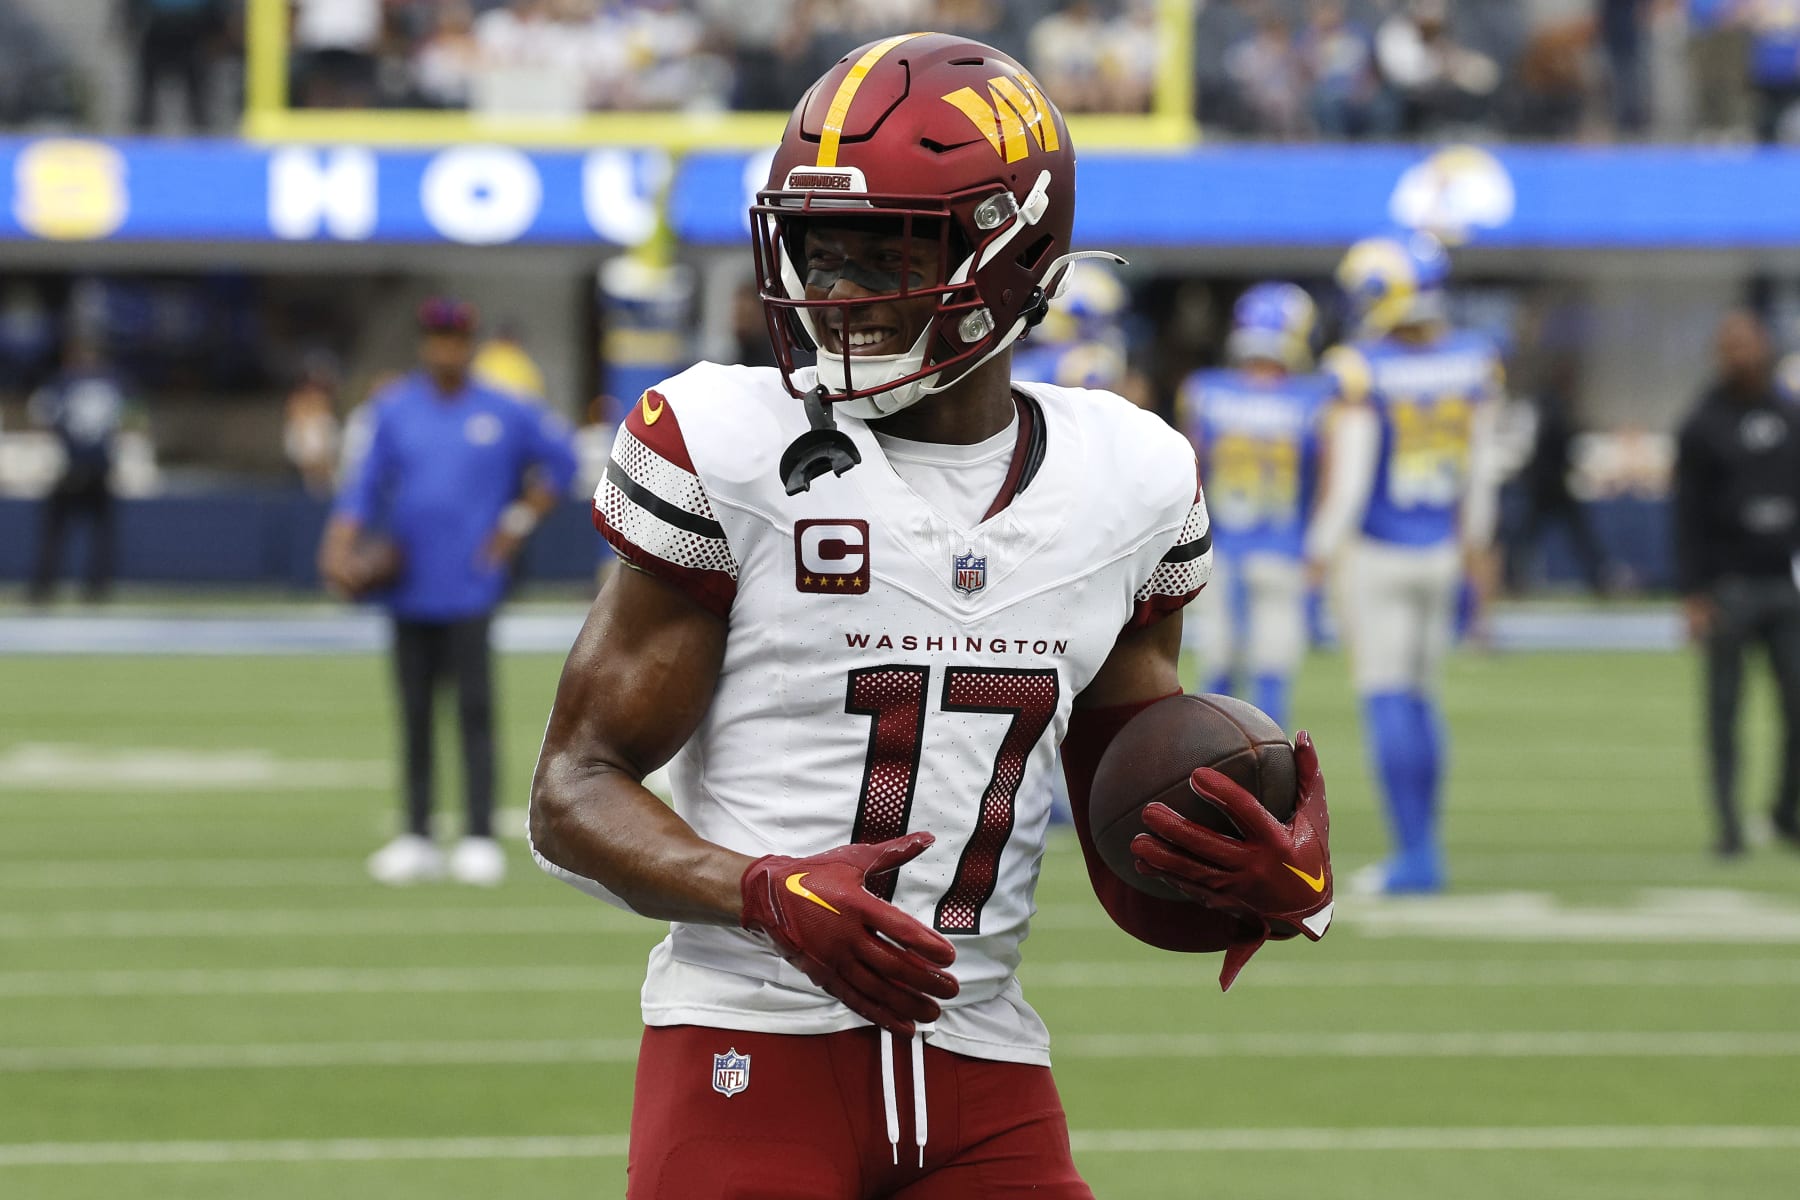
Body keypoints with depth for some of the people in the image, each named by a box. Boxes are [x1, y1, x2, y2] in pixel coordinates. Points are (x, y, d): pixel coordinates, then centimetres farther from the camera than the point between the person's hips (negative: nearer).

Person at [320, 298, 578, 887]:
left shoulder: (505, 414, 2)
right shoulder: (393, 410, 6)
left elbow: (559, 460, 13)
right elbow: (365, 484, 2)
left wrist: (519, 523, 4)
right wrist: (341, 548, -12)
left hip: (469, 588, -2)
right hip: (409, 586, 3)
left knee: (474, 709, -8)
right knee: (414, 714, 7)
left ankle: (480, 839, -7)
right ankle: (417, 838, 13)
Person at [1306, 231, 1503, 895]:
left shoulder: (1361, 372, -17)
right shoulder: (1471, 362, -1)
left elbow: (1346, 475, -17)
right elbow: (1481, 467, 8)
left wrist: (1321, 546, -5)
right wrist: (1475, 543, 20)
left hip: (1376, 555, -5)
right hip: (1440, 553, 5)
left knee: (1387, 701, 1)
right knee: (1419, 698, 16)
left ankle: (1415, 852, -1)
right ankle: (1422, 842, 19)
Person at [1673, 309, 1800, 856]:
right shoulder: (1705, 426, -3)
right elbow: (1688, 519, -4)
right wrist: (1694, 596, -9)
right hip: (1730, 582, -3)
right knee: (1725, 705, 1)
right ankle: (1729, 824, 6)